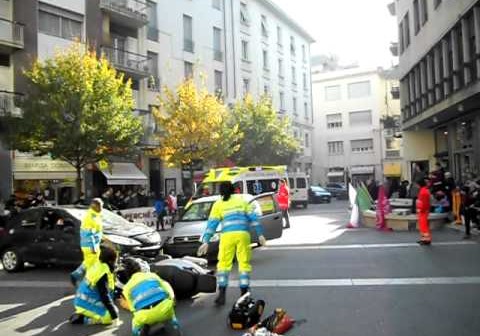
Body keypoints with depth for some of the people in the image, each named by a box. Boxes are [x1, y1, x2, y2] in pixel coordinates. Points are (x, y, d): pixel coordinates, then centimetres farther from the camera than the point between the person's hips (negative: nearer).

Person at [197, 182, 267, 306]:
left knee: (223, 263, 7)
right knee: (244, 263, 7)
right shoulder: (242, 199, 16)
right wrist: (260, 234, 13)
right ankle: (244, 294, 7)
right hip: (243, 234, 1)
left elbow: (211, 224, 7)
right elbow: (253, 217, 12)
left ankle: (222, 294, 1)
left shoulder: (218, 204, 13)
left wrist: (206, 241, 6)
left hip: (227, 235, -1)